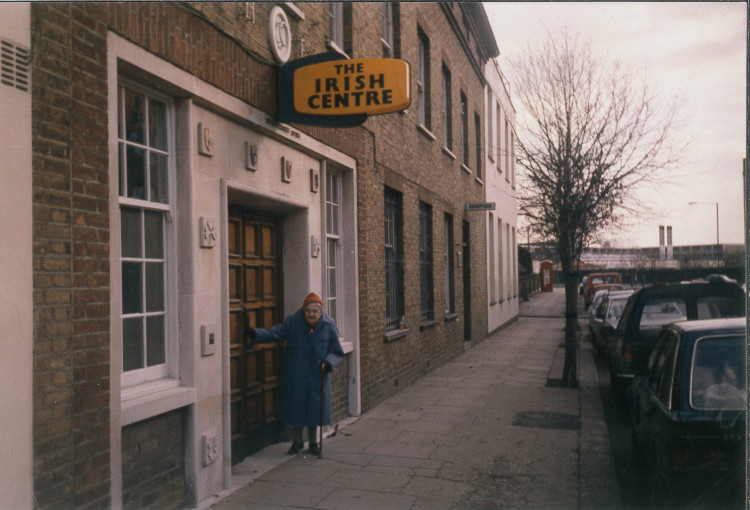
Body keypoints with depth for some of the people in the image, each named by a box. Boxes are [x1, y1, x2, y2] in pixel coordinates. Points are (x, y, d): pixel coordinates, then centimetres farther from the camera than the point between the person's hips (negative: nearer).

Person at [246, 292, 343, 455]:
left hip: (317, 376, 0)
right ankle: (297, 441, 28)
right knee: (295, 407, 7)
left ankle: (313, 443, 28)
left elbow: (337, 352, 1)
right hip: (295, 376, 0)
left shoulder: (329, 327, -4)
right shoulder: (292, 323, -5)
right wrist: (256, 334, -28)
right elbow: (275, 333, -12)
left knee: (315, 408, 7)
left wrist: (328, 363, -18)